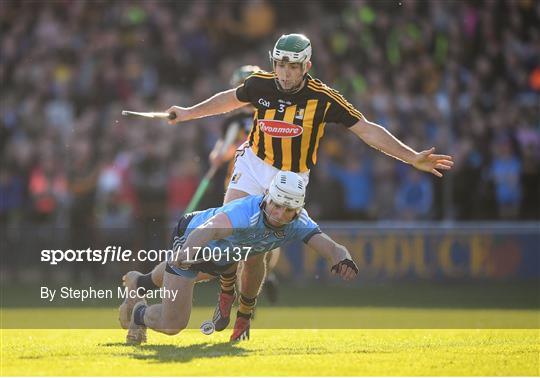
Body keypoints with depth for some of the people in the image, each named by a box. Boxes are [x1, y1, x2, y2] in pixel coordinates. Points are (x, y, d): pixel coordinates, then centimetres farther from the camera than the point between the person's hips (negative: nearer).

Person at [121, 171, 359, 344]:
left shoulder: (299, 222, -27)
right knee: (172, 326, -9)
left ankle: (141, 282, 65)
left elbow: (327, 245, -39)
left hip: (221, 257, 6)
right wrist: (186, 252, -82)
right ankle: (140, 314, 24)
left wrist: (341, 259, -64)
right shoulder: (247, 211, -45)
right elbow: (208, 230, -61)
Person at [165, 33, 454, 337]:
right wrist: (188, 113, 25)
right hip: (252, 164, 2)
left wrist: (413, 158, -17)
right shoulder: (260, 84, -8)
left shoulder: (323, 98, -16)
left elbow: (367, 130, -12)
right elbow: (231, 99, 15)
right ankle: (226, 293, 8)